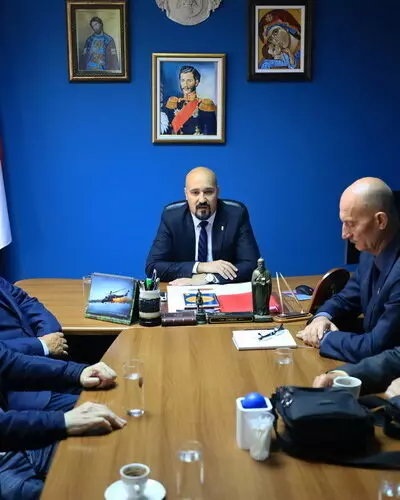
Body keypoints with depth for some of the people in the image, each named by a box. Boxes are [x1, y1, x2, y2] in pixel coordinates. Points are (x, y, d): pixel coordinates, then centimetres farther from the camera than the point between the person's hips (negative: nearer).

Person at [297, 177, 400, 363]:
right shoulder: (371, 251, -2)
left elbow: (375, 347, -27)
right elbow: (347, 297, 12)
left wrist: (324, 338, -13)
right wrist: (323, 316, -7)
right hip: (372, 361, 7)